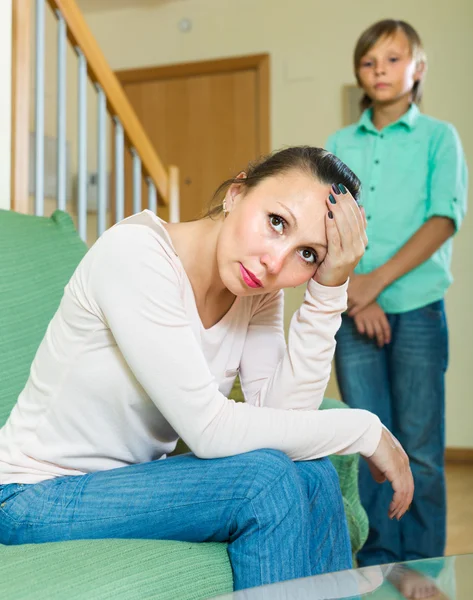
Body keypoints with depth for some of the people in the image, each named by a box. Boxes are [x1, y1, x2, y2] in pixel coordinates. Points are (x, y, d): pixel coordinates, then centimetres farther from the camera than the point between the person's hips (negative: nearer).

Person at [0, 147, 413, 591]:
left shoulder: (259, 289, -4)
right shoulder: (134, 253, -25)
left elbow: (282, 418, -15)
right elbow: (208, 429, -29)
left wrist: (328, 290, -21)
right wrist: (365, 430, -20)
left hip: (136, 480, 6)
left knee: (311, 476, -15)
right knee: (266, 479, -23)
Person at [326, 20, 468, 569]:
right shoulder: (340, 144, 13)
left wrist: (377, 280, -14)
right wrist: (355, 295, -8)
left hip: (417, 308, -2)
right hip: (353, 313, 2)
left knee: (419, 449, 2)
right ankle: (376, 566, 16)